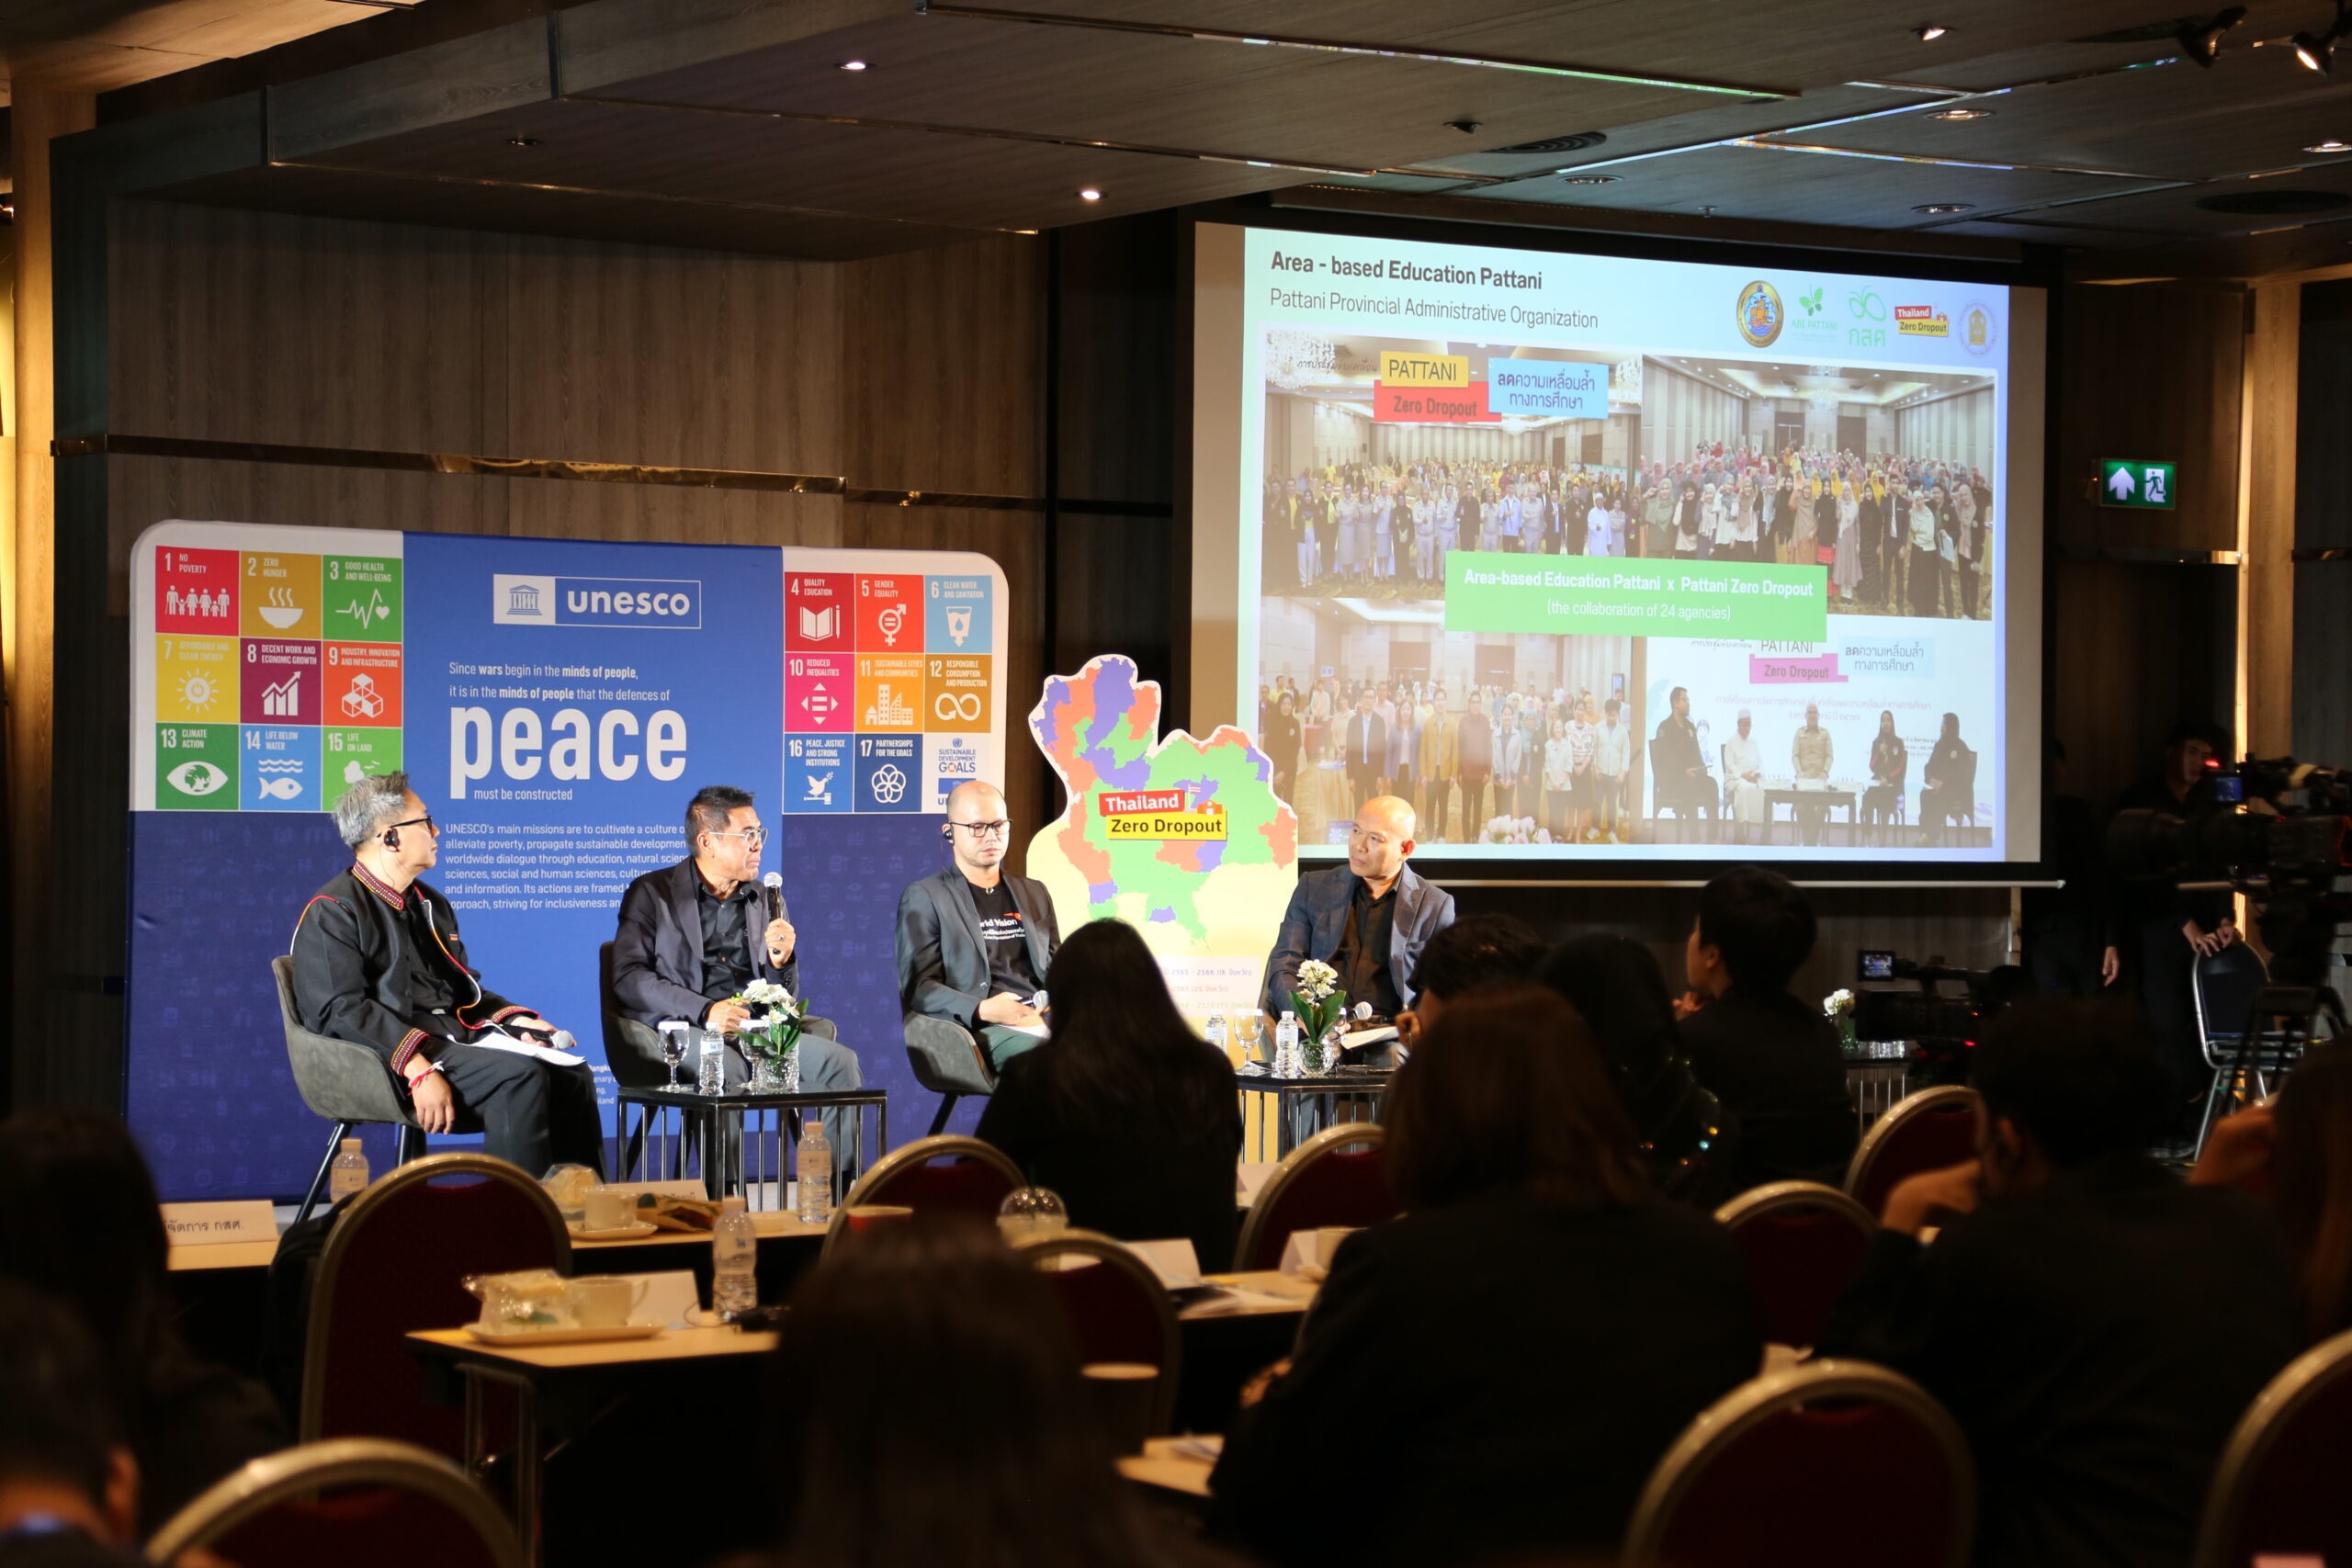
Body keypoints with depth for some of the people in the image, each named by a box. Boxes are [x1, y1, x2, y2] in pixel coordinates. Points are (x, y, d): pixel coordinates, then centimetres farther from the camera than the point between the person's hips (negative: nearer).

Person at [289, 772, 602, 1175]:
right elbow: (344, 1010, -17)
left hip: (459, 1034, 9)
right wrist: (417, 1069, -27)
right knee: (519, 1074, -29)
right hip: (388, 1058, -8)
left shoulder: (430, 904, 24)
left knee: (572, 1074, -11)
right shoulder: (332, 912, -5)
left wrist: (516, 1019, 8)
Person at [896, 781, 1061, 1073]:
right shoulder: (924, 897, 10)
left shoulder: (1034, 893, 27)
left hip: (1043, 1020, 5)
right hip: (982, 1029, -5)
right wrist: (981, 1010, -19)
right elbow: (917, 988, 0)